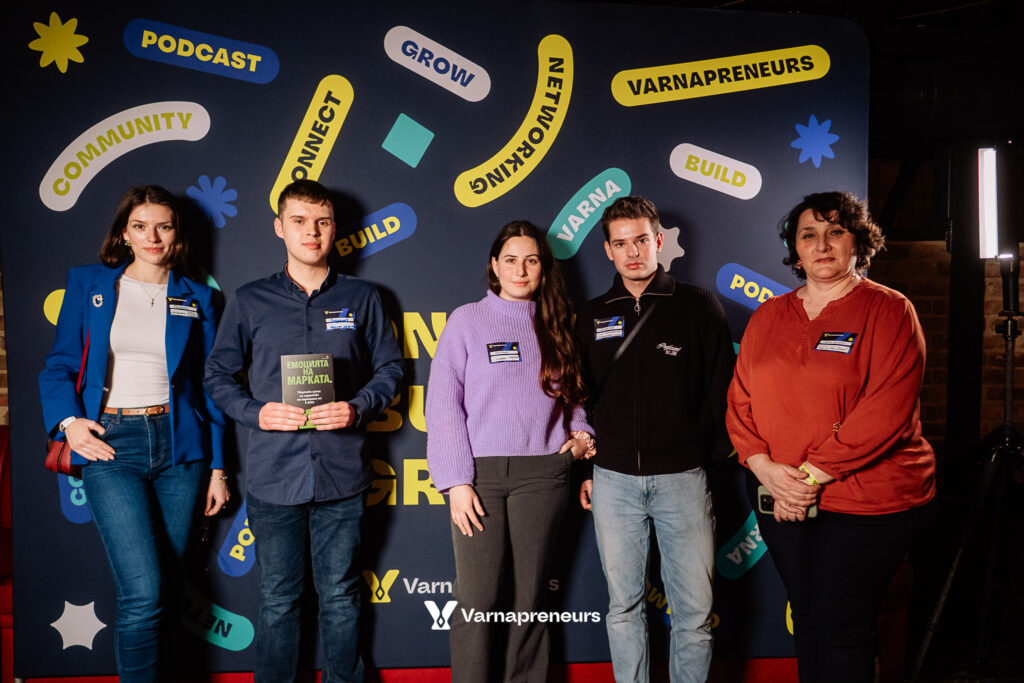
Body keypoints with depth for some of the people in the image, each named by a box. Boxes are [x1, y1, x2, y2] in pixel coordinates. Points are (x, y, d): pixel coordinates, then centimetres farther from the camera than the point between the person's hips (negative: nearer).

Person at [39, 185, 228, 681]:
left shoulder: (195, 299, 10)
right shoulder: (88, 284, 7)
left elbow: (208, 386, 10)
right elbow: (60, 366, 8)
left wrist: (217, 467, 7)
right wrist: (68, 420, -11)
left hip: (178, 445, 2)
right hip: (111, 444, -2)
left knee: (165, 589, 7)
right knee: (142, 593, -12)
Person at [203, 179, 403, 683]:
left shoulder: (362, 299, 7)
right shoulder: (249, 301, 6)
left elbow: (390, 368, 9)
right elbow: (218, 373, 10)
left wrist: (358, 407, -9)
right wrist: (255, 412, -8)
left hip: (341, 473, 0)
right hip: (272, 475, 0)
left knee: (340, 594, 11)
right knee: (278, 598, 11)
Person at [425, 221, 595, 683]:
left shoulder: (555, 325, 13)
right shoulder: (467, 319, 4)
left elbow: (570, 393, 23)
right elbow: (443, 403, -2)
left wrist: (581, 432, 2)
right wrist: (456, 480, -9)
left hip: (542, 474, 2)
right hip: (480, 472, -2)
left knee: (530, 596, 7)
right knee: (476, 598, -4)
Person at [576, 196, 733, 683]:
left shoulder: (699, 308, 2)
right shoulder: (592, 317, 9)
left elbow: (721, 392, 4)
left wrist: (711, 455, -3)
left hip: (683, 478, -2)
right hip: (613, 480, 2)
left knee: (694, 609, 3)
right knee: (623, 606, 11)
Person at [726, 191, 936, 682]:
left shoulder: (889, 311, -6)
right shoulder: (767, 318, 10)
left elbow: (886, 411, -16)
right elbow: (740, 401, 6)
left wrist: (813, 473, -17)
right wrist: (764, 466, -9)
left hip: (866, 504, -5)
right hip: (782, 501, 5)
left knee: (841, 628, 0)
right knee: (806, 619, 15)